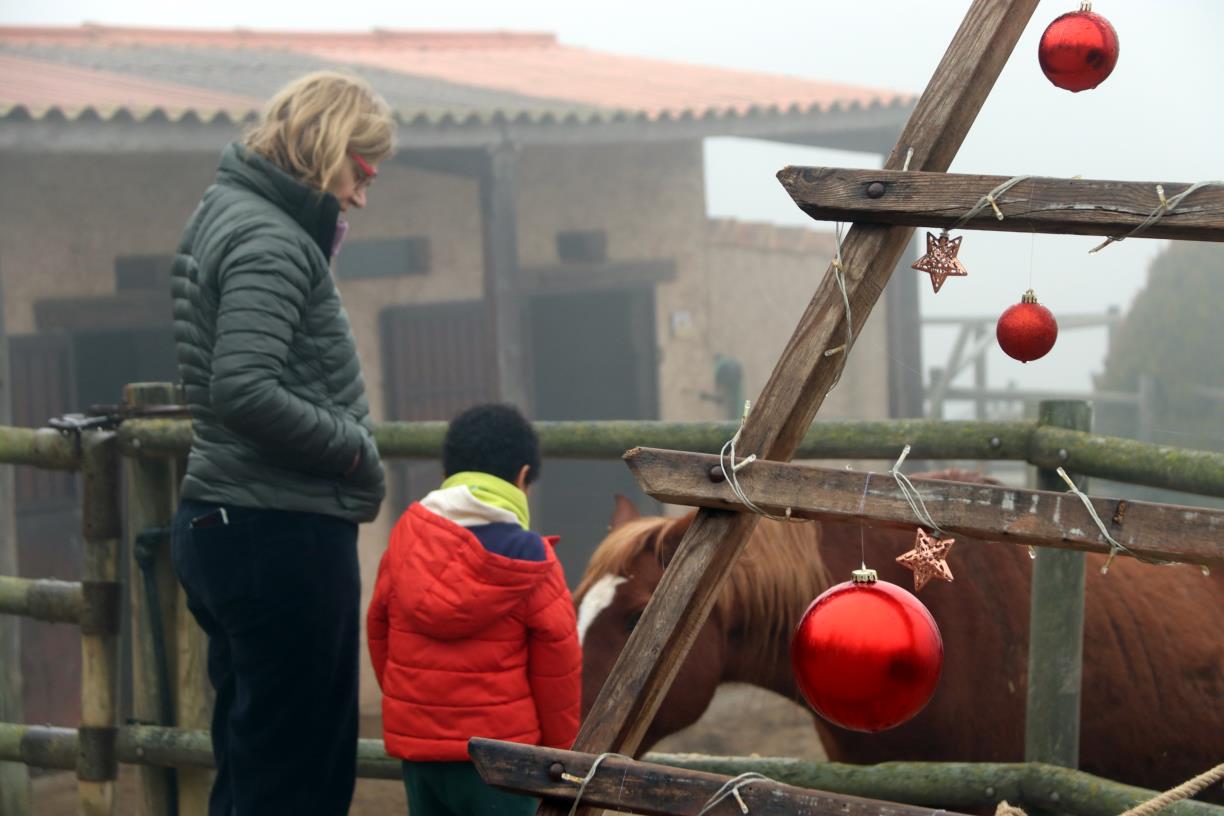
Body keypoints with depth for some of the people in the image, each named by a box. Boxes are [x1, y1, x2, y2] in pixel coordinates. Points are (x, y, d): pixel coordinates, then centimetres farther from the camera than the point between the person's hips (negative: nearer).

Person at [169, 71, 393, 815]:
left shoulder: (225, 214, 15)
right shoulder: (271, 240, -15)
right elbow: (244, 392, -26)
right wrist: (355, 446, -16)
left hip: (224, 525, 10)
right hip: (283, 537, -10)